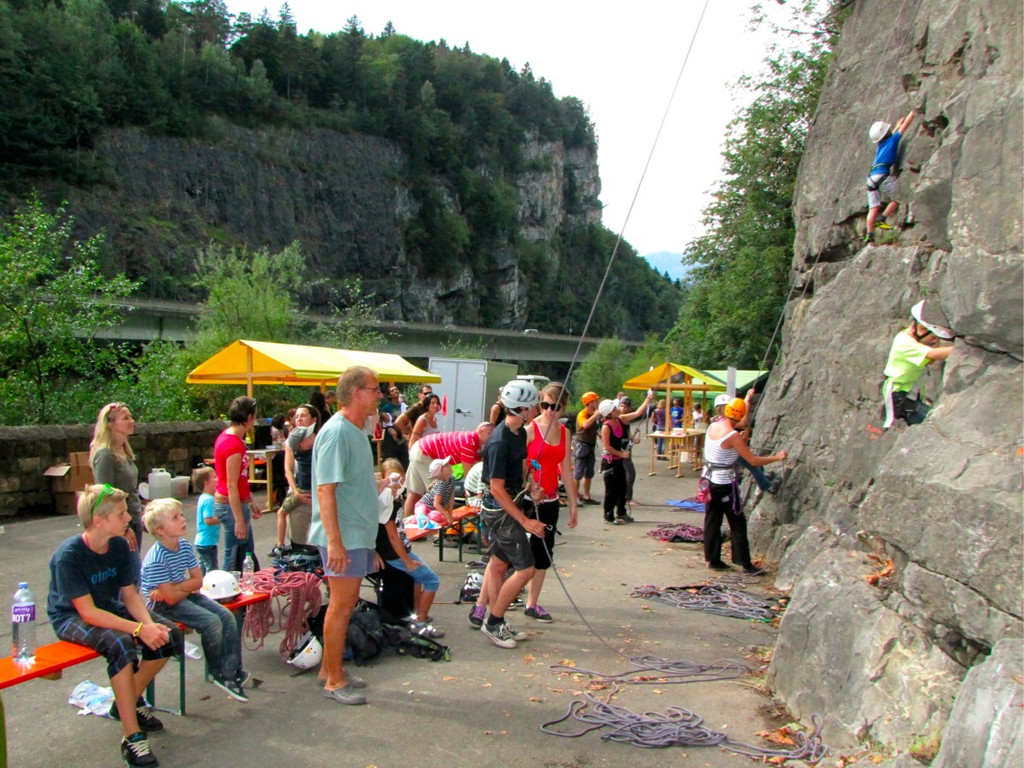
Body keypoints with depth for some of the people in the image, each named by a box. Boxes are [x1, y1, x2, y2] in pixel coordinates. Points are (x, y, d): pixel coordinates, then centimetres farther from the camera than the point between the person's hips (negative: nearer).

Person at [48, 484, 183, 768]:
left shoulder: (119, 545, -8)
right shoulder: (68, 555, -26)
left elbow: (130, 594, -2)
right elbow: (88, 612, -29)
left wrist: (149, 623, -21)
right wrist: (139, 629, -34)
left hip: (110, 608, 7)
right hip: (72, 618, -7)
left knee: (169, 635, -11)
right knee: (121, 644, -35)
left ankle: (130, 701, 11)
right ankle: (131, 736, -26)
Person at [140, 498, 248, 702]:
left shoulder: (185, 546, -1)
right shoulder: (156, 559, -24)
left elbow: (198, 580, -1)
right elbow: (171, 598, -24)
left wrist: (175, 587, -14)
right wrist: (187, 587, -9)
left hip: (186, 595, 8)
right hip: (163, 606, -8)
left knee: (226, 616, -7)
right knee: (211, 622, -23)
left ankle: (232, 672, -3)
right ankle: (217, 673, -1)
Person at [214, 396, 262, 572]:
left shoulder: (227, 436, 8)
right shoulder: (234, 445, -22)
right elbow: (231, 487, -23)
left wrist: (252, 501, 20)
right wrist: (239, 520, -22)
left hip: (224, 502, 10)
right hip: (232, 506, -10)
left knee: (248, 553, 20)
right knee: (234, 559, 1)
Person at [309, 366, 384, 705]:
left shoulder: (356, 431, 13)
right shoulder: (336, 432, -18)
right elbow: (325, 490, -22)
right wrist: (334, 541, -25)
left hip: (359, 535, 10)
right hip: (343, 537, -10)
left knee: (346, 603, 16)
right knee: (342, 606, -1)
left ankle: (330, 668, 28)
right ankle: (334, 681, 10)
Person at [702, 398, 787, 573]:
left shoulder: (712, 427, 1)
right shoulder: (734, 436, -20)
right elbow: (753, 461, -16)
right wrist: (777, 457, -3)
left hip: (710, 478, 7)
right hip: (725, 482, -7)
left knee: (712, 520, 12)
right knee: (738, 524, 2)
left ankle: (713, 559, 18)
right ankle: (745, 564, 7)